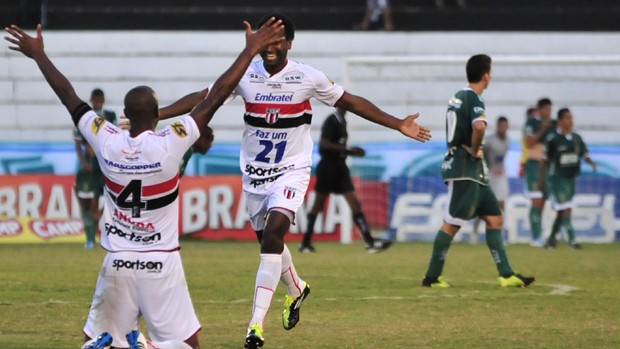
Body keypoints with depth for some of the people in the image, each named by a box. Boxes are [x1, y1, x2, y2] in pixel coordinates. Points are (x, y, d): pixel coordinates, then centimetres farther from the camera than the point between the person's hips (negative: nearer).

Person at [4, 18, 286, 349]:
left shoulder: (106, 142, -6)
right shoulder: (170, 144, -13)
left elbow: (68, 96, 7)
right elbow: (217, 95, -10)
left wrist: (39, 55, 19)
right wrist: (250, 50, -5)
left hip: (117, 262, 3)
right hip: (161, 263, -3)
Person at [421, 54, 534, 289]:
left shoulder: (459, 97, 13)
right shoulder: (474, 99, -15)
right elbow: (479, 127, -35)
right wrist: (474, 150, -19)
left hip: (473, 172, 10)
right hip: (464, 170, -10)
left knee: (494, 218, 7)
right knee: (452, 224, -4)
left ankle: (506, 275, 5)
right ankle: (431, 277, 1)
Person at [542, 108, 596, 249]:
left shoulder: (577, 138, 8)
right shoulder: (553, 139, -7)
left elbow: (585, 154, 9)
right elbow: (545, 159, -1)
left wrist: (591, 162, -13)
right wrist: (541, 178, 0)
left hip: (571, 178, 6)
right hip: (557, 178, -6)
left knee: (562, 212, 11)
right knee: (566, 209, -14)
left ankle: (551, 238, 25)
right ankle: (571, 239, -15)